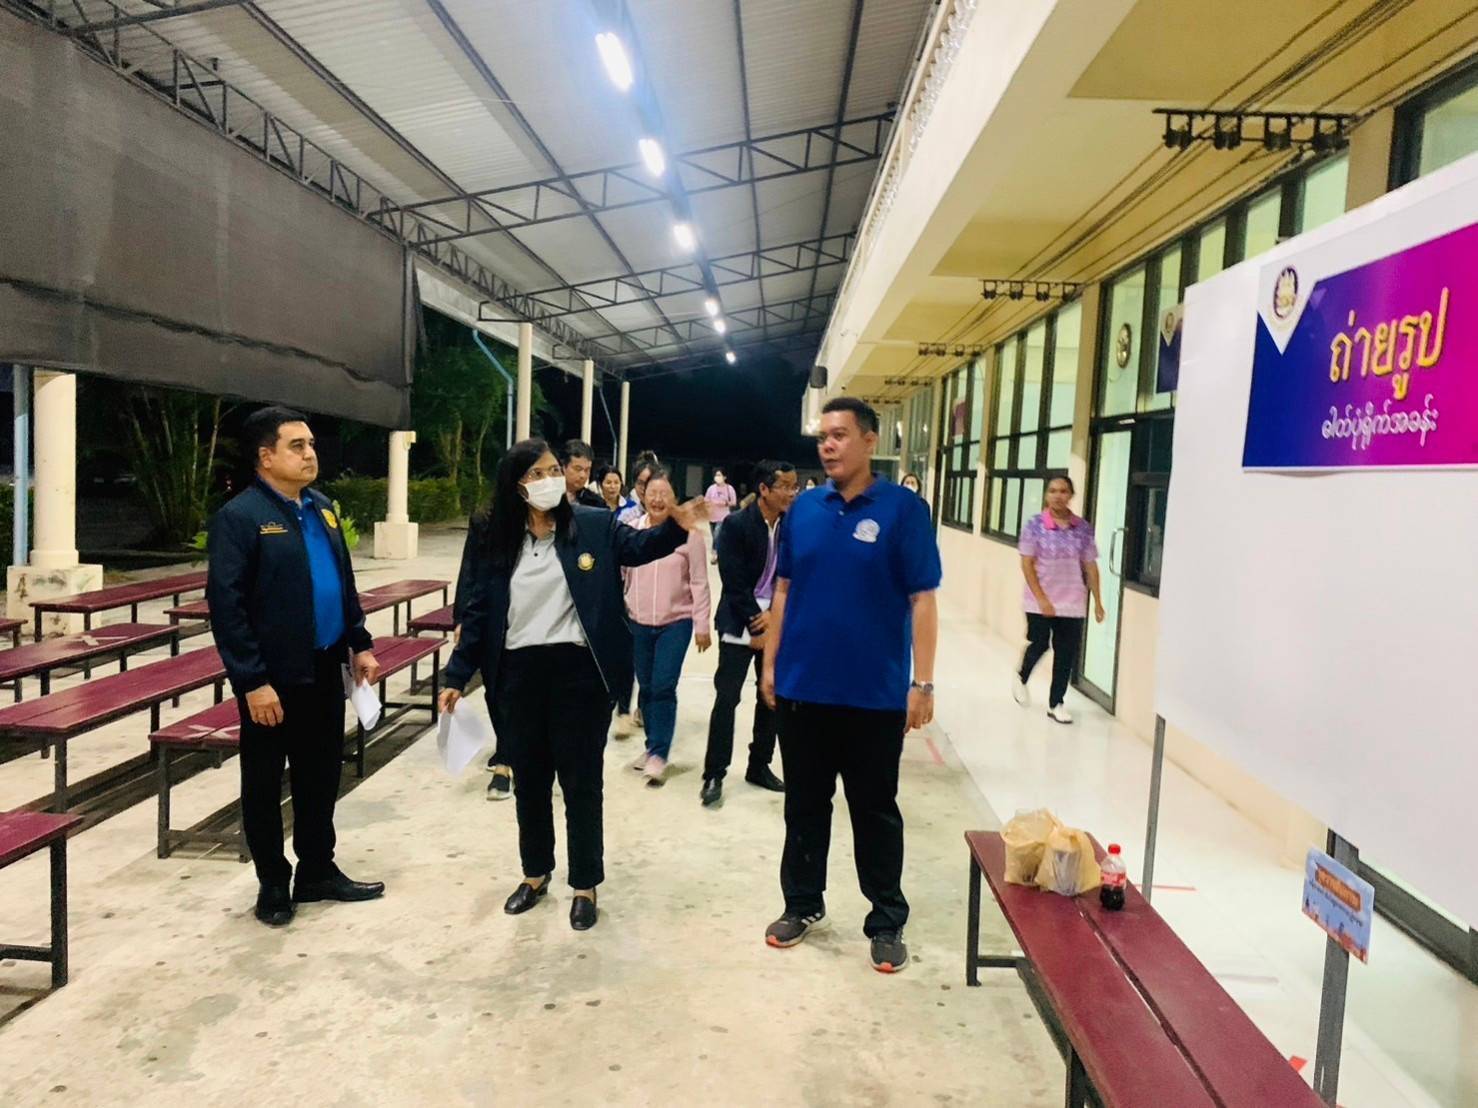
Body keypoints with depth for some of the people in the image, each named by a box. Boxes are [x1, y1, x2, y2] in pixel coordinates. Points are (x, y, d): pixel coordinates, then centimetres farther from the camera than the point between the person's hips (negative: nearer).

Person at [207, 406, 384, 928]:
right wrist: (253, 681, -20)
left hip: (324, 668, 7)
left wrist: (360, 644, 12)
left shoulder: (321, 507, 10)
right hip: (274, 677, -7)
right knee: (264, 783, 9)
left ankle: (318, 872, 31)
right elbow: (225, 606, -17)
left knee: (322, 774, 16)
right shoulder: (239, 516, -13)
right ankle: (273, 884, 25)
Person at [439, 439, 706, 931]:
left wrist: (675, 526, -36)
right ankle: (536, 873, 36)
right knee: (529, 780, 17)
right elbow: (479, 613, 6)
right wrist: (456, 677, 4)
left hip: (578, 670, -3)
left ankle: (585, 885, 24)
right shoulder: (499, 540, 3)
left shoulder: (593, 525, -2)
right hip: (519, 674, 3)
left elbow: (637, 547, -14)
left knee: (580, 782, 8)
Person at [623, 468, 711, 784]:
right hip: (638, 622, 4)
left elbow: (699, 583, -6)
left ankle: (659, 753, 1)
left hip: (676, 622, -4)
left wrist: (702, 626, -7)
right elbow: (621, 575, 7)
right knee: (646, 686, 12)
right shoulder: (632, 529, -1)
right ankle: (652, 745, 28)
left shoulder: (689, 531, -10)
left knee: (663, 686, -10)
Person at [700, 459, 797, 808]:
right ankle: (714, 775, 3)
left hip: (776, 623, 5)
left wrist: (774, 614, -10)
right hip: (740, 625, -5)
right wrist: (754, 626, -14)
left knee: (772, 697, 11)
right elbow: (734, 582, -14)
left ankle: (759, 766, 25)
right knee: (726, 698, -5)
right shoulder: (737, 525, -11)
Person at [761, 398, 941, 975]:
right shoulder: (803, 508, 4)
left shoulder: (903, 509, -7)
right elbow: (784, 591, 10)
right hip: (802, 687, 4)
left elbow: (922, 600, -8)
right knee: (804, 805, 16)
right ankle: (803, 904, 33)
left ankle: (886, 922, 26)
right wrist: (771, 663, 6)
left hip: (875, 693, -3)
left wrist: (923, 682, -12)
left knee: (875, 811, 10)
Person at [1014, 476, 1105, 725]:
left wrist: (1098, 601, 3)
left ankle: (1056, 703, 19)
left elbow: (1090, 566, 5)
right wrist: (1041, 598, -15)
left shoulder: (1083, 528, 1)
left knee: (1067, 653, 4)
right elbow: (1027, 564, -8)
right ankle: (1021, 679, 37)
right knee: (1039, 645, 6)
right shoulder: (1035, 525, -7)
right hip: (1041, 602, -2)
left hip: (1073, 603, 2)